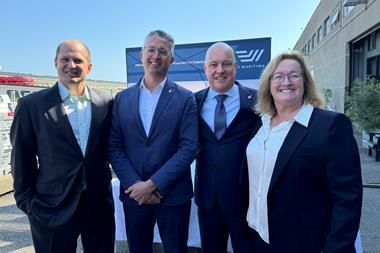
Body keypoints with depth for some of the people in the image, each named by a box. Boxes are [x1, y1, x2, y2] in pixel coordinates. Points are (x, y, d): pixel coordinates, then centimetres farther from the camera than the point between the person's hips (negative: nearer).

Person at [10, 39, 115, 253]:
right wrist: (27, 201, 2)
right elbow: (22, 160, -1)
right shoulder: (31, 105, -6)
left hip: (100, 205, 3)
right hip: (52, 209, -2)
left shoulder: (105, 103, 0)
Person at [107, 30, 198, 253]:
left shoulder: (185, 99, -4)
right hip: (134, 193, 3)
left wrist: (153, 184, -15)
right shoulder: (122, 99, 4)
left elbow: (189, 148, -11)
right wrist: (135, 184, -10)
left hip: (173, 195, -2)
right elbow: (114, 147, 1)